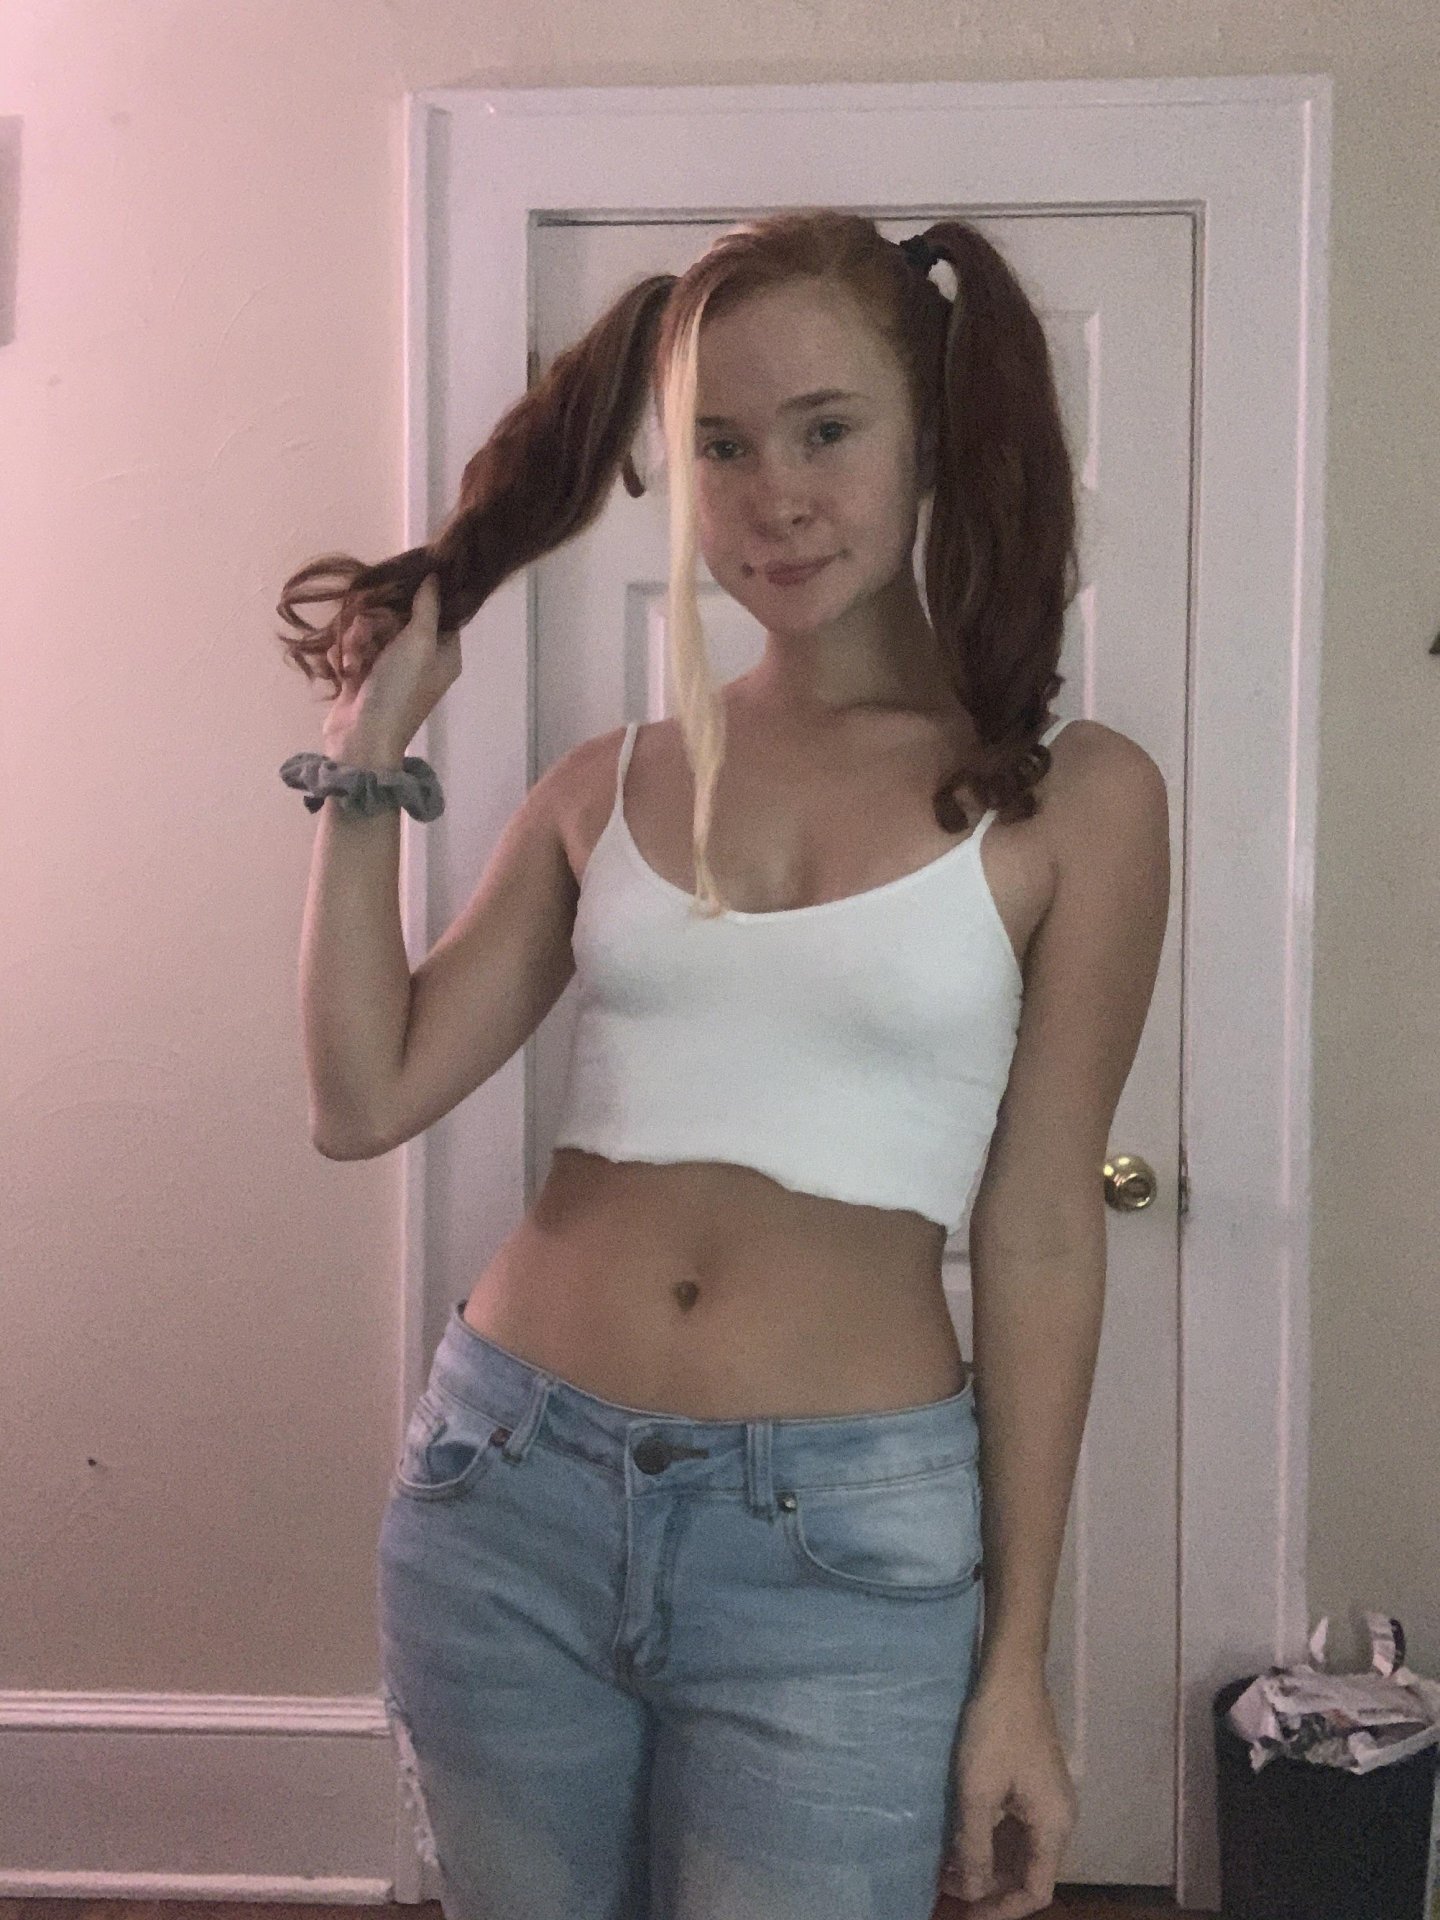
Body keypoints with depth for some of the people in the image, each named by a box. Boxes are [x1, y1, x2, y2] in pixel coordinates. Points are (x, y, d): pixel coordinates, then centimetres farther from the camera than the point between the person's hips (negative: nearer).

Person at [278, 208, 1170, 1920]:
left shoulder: (1071, 799, -5)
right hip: (512, 1486, 4)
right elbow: (365, 1102, 0)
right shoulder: (609, 788, 6)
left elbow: (1040, 1236, -4)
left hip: (842, 1543, -3)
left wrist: (1018, 1669, -2)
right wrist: (366, 758, 0)